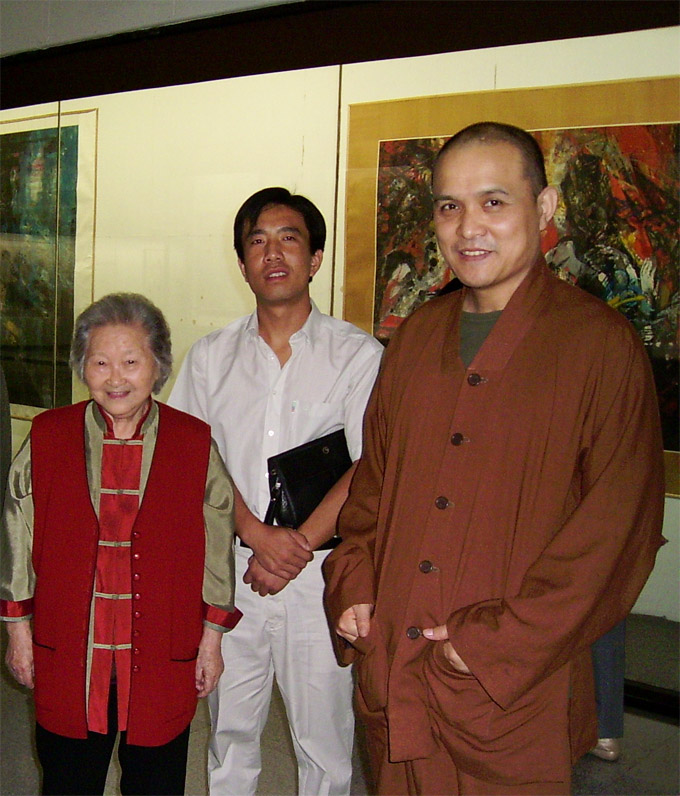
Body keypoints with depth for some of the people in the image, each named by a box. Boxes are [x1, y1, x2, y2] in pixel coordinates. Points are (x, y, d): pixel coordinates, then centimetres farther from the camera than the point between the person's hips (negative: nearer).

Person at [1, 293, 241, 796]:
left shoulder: (195, 443, -4)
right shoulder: (47, 438, -2)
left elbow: (217, 545, 1)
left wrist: (212, 638, 2)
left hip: (162, 659, 0)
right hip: (67, 655, 1)